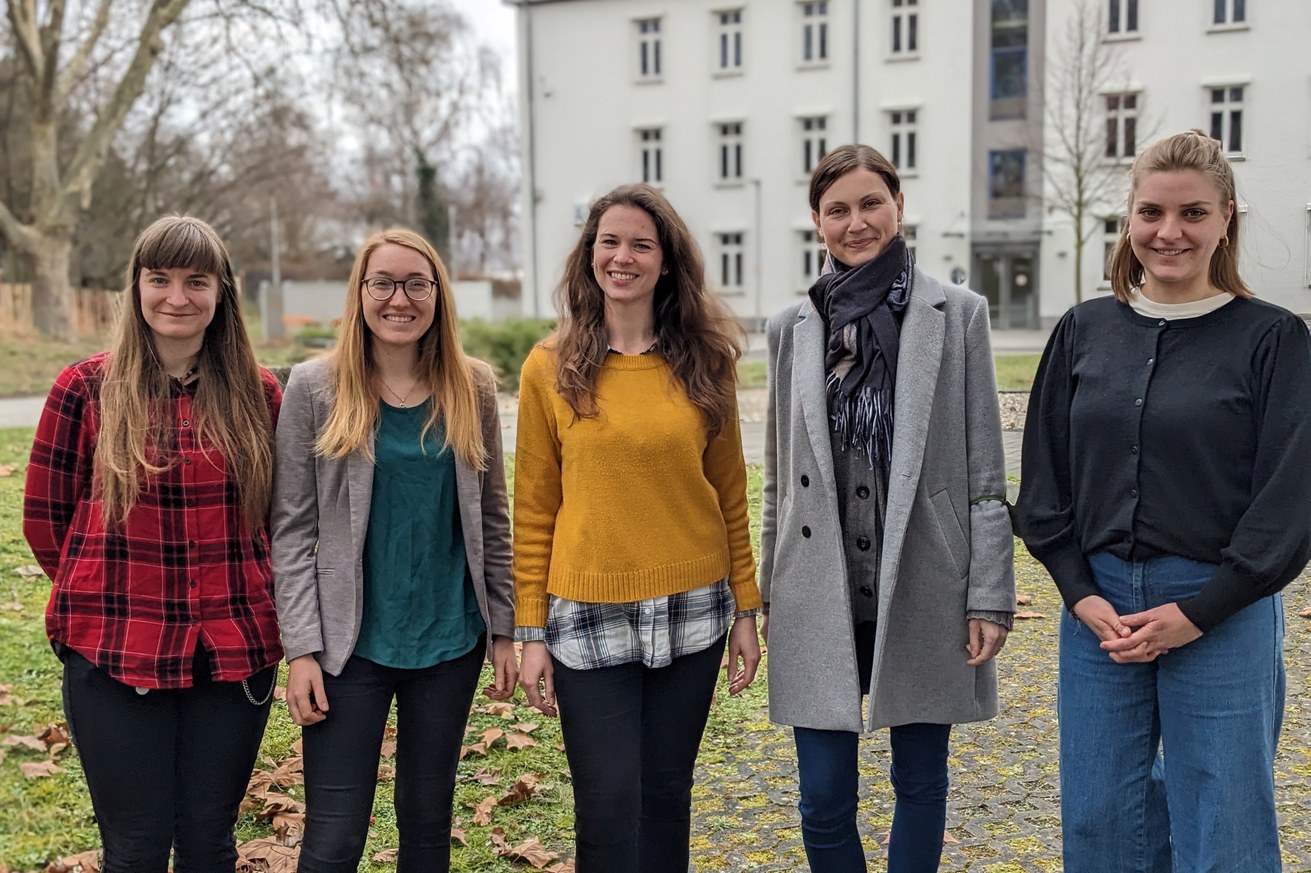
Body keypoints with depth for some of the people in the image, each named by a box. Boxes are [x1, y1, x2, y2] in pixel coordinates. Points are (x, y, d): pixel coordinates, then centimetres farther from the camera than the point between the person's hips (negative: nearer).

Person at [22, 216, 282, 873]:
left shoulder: (257, 394, 3)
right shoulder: (85, 389, -2)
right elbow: (45, 517, 5)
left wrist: (233, 592, 9)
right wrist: (106, 592, 10)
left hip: (232, 656, 2)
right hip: (114, 657, -1)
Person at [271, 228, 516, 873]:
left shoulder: (471, 388, 2)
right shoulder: (314, 388, -5)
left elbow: (492, 520, 8)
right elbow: (291, 530, -5)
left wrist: (504, 630, 6)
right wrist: (301, 650, -10)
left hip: (451, 643, 3)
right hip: (349, 644, -2)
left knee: (428, 821, 15)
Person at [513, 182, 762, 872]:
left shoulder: (703, 362, 3)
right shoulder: (550, 369, -2)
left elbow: (729, 496, 7)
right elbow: (533, 511, 0)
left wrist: (746, 611, 6)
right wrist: (531, 632, -2)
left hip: (690, 611, 2)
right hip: (588, 615, -1)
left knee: (666, 797, 12)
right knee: (608, 812, 0)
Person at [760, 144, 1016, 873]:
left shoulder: (957, 313, -1)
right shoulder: (794, 326, 6)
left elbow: (986, 472, -2)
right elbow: (782, 477, 11)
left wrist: (989, 596, -6)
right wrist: (771, 594, 11)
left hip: (923, 589, -2)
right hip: (822, 595, 2)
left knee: (920, 779, 12)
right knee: (824, 798, 5)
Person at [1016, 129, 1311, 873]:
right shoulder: (1084, 331, 5)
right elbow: (1044, 479, 6)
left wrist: (1194, 613, -12)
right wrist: (1082, 595, -5)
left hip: (1221, 614, -3)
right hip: (1097, 608, 3)